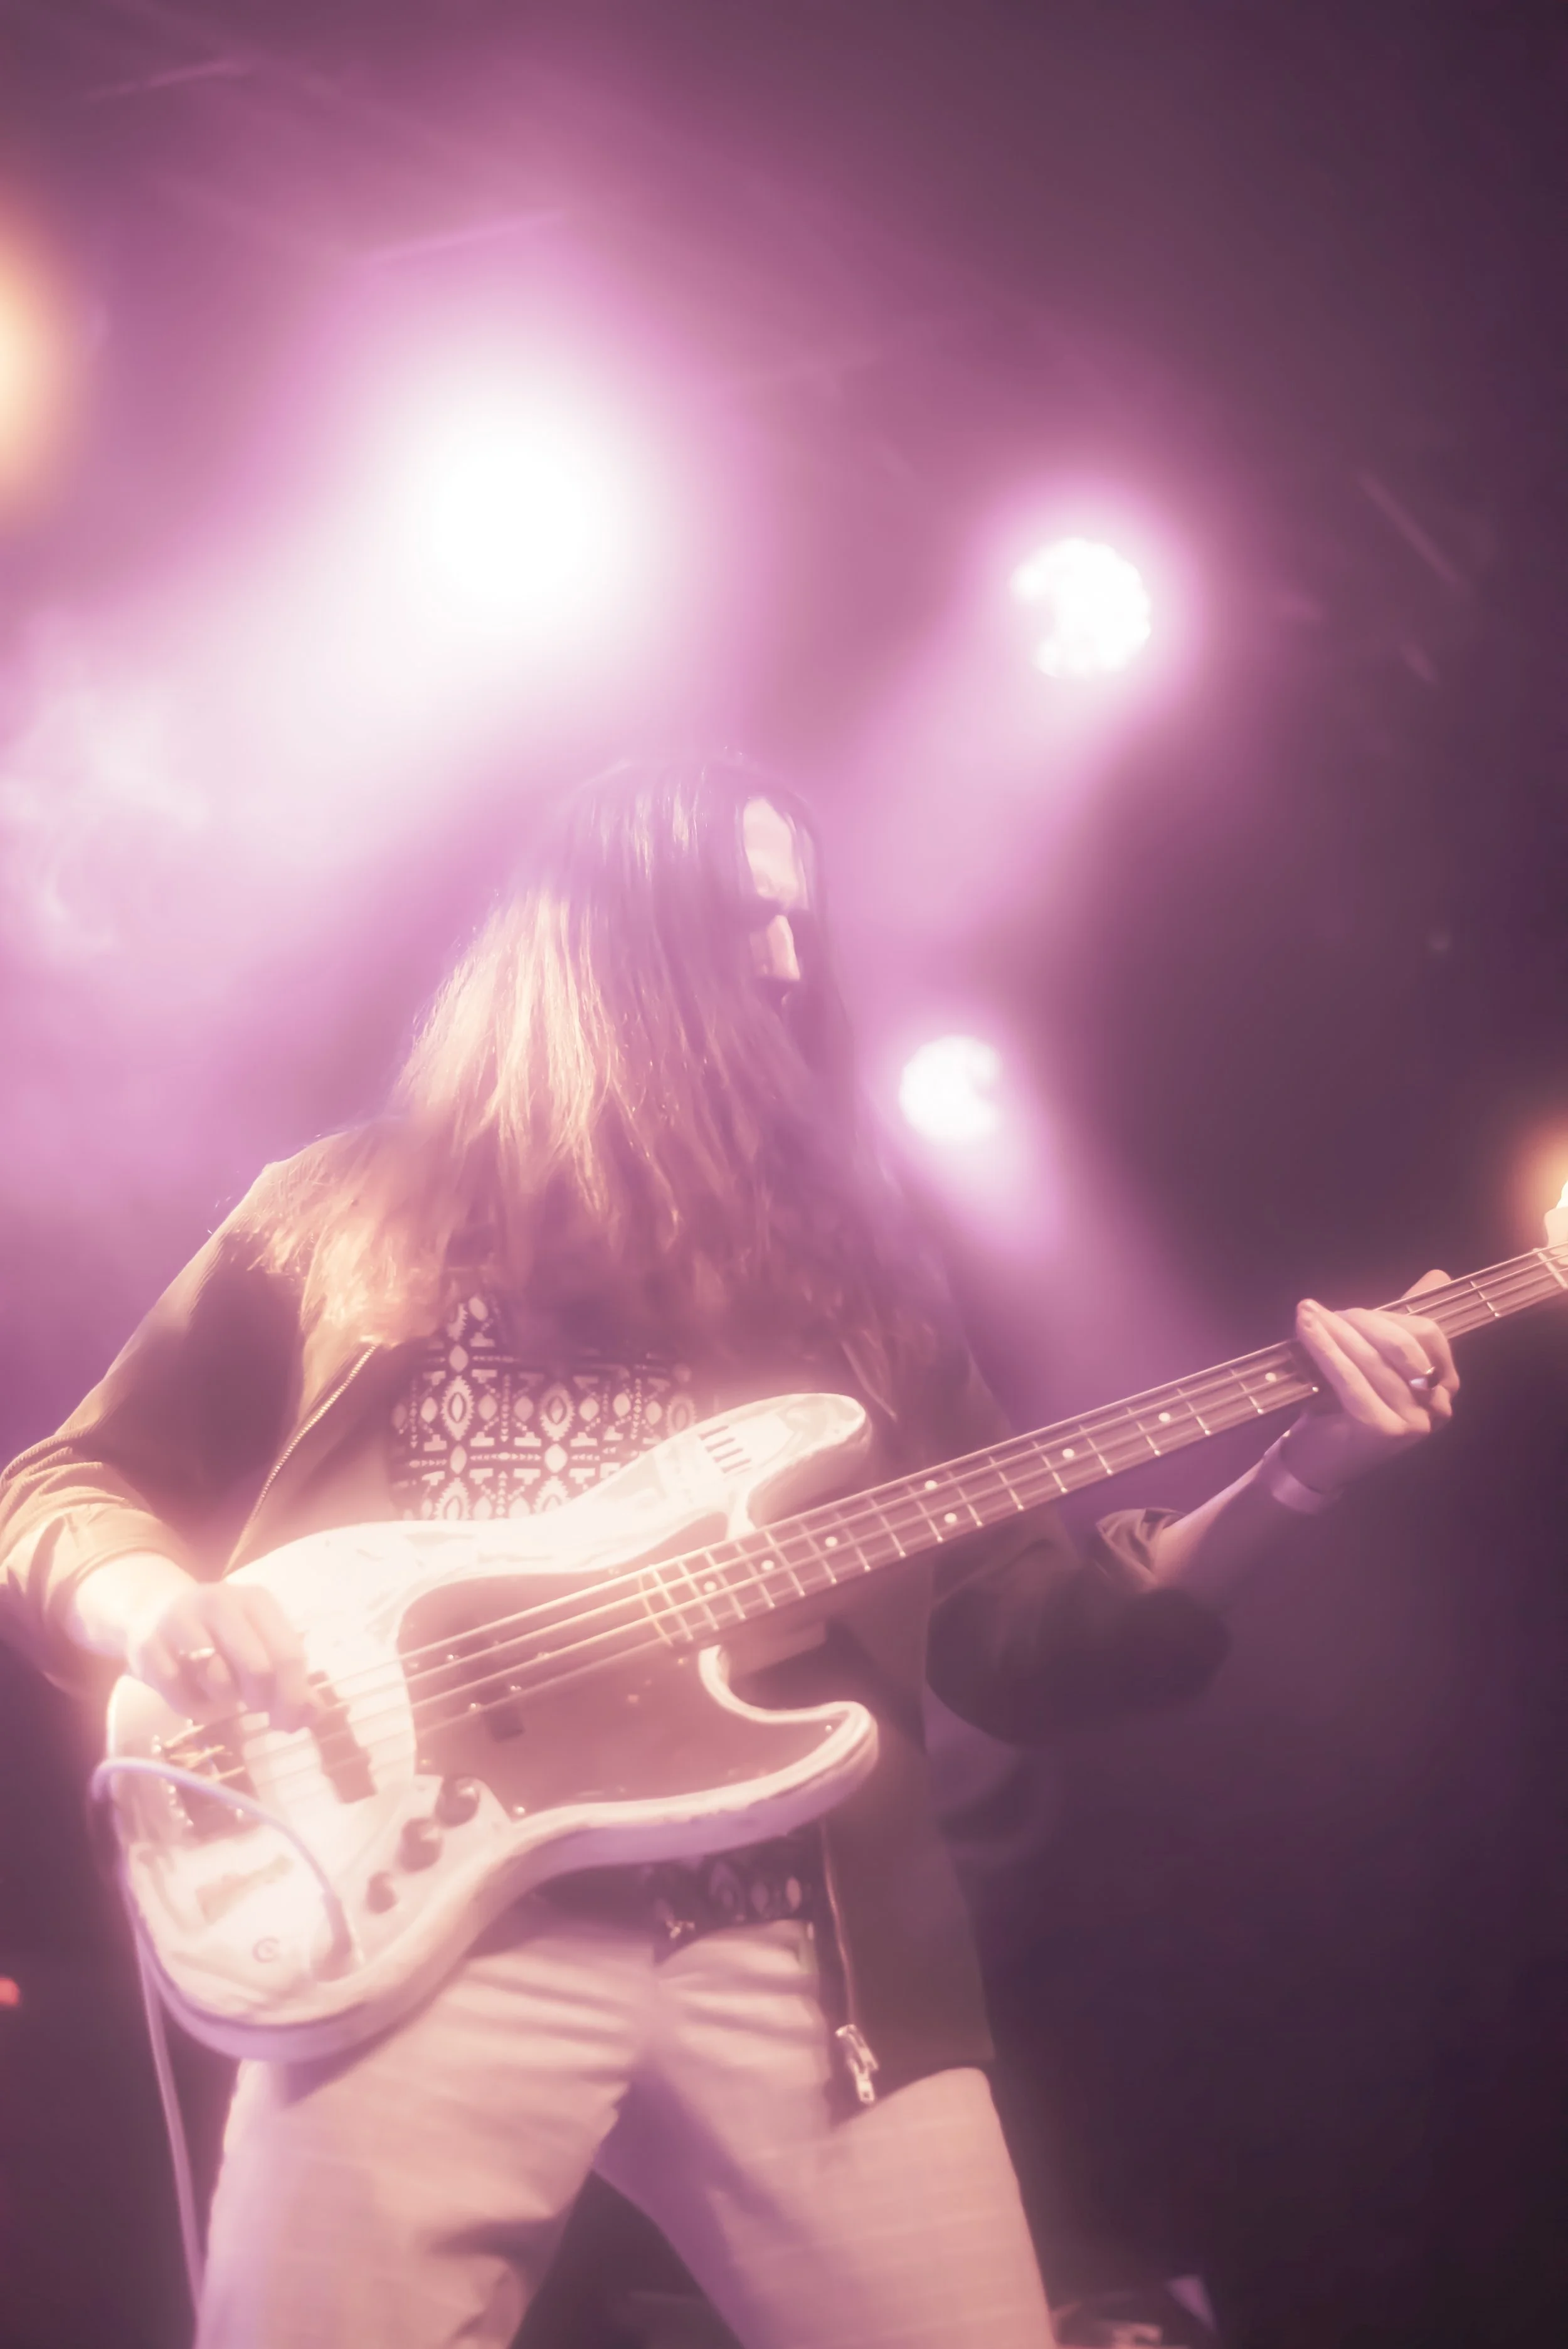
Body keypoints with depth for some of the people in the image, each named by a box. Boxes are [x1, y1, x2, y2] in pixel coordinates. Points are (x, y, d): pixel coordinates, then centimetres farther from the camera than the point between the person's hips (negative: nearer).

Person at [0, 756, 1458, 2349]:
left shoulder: (845, 1265, 20)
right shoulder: (351, 1214, 14)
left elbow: (1019, 1642, 15)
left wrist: (1293, 1482, 1)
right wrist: (147, 1604, -7)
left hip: (810, 1950, 3)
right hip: (426, 1925, -2)